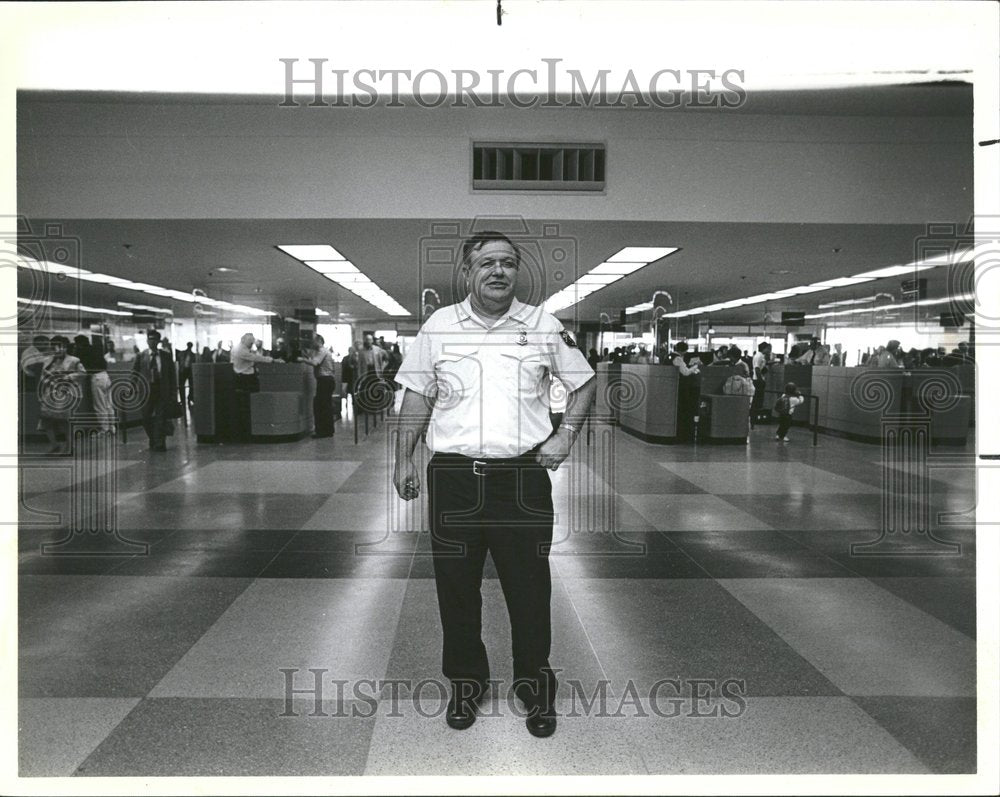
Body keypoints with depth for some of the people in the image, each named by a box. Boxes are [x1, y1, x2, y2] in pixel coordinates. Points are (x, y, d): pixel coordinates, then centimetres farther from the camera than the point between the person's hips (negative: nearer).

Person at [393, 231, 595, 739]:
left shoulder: (543, 326, 4)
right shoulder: (438, 326, 6)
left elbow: (584, 382, 15)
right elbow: (417, 395, 10)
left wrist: (565, 435, 3)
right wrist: (403, 460, 5)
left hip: (523, 475, -1)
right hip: (453, 475, 1)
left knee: (529, 588, 6)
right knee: (456, 587, 10)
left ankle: (536, 689, 25)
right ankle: (466, 684, 29)